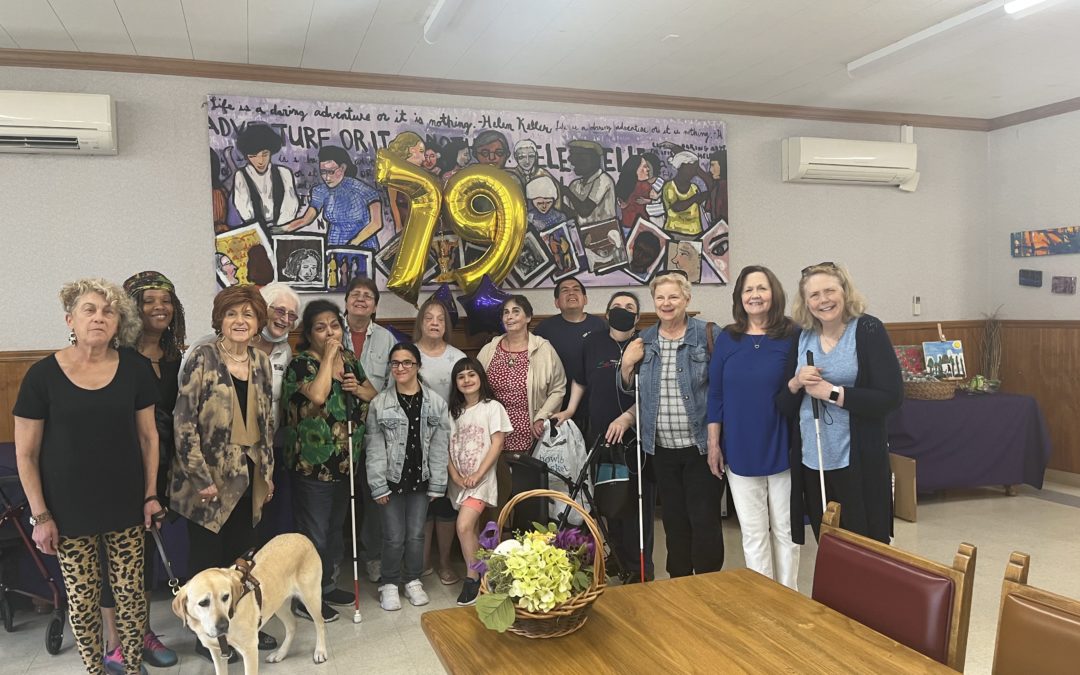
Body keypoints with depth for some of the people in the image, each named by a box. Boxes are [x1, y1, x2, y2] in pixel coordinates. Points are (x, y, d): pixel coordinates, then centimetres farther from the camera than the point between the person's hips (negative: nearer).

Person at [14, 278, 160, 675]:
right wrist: (40, 515, -4)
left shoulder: (135, 369, -3)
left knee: (131, 592, 9)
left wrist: (151, 494, 5)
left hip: (126, 507, 2)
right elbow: (25, 453, -3)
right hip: (69, 512, -1)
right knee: (82, 600, 8)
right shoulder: (43, 375, -8)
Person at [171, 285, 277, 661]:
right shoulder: (201, 358, -12)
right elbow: (184, 422, -14)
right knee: (207, 558, 8)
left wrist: (268, 471, 13)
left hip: (248, 477, 5)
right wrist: (202, 478, -16)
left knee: (241, 555, 14)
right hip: (210, 478, -5)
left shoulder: (260, 362, 7)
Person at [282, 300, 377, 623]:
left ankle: (328, 585, 37)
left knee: (336, 528, 20)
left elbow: (373, 393, 14)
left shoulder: (349, 358, 8)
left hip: (345, 461, 7)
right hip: (313, 464, -7)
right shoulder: (302, 362, -14)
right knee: (315, 535, 2)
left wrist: (358, 389, -8)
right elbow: (317, 395, -32)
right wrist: (329, 356, -23)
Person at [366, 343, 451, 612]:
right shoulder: (379, 404, -4)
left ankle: (413, 581, 29)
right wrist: (378, 486, -7)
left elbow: (440, 446, -1)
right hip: (392, 480, -1)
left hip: (421, 480, 1)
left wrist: (437, 485, -2)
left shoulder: (436, 402, -2)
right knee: (394, 537, 3)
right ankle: (389, 584, 23)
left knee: (416, 535, 9)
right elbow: (375, 448, -4)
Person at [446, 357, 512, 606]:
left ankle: (472, 578, -5)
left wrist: (478, 475, -14)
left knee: (464, 526, -18)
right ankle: (479, 574, 22)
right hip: (459, 480, 6)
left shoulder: (492, 407, -4)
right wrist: (454, 474, -8)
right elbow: (448, 445, 7)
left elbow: (497, 444, -9)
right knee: (472, 530, 11)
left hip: (481, 479, -5)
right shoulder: (455, 411, 12)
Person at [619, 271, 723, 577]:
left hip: (700, 446, -4)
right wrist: (627, 365, -4)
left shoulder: (707, 335, -6)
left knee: (704, 520, 2)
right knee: (674, 520, 15)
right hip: (662, 448, 4)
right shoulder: (644, 340, 8)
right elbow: (629, 390, 15)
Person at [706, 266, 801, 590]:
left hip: (783, 449, -1)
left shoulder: (792, 336, -4)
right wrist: (713, 443, 3)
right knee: (753, 533, 10)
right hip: (740, 451, 2)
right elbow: (715, 393, 4)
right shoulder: (727, 338, 2)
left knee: (785, 530, 11)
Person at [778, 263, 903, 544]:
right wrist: (796, 383, -11)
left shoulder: (868, 330, -7)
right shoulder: (802, 337, 7)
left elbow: (892, 397, -15)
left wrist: (831, 392, -18)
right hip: (811, 461, 5)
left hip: (858, 462, -4)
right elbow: (785, 407, 10)